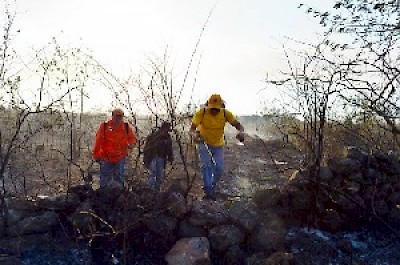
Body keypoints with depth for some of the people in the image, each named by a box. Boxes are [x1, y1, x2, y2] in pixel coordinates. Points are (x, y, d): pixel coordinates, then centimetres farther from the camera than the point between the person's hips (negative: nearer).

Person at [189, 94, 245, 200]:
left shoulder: (225, 113, -17)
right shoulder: (202, 112, -22)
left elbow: (238, 125, -19)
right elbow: (191, 129, -26)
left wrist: (241, 132, -43)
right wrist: (194, 134, -51)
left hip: (218, 145, 2)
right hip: (204, 143, -2)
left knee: (219, 169, -2)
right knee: (206, 165, -20)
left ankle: (212, 188, 25)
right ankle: (208, 190, -11)